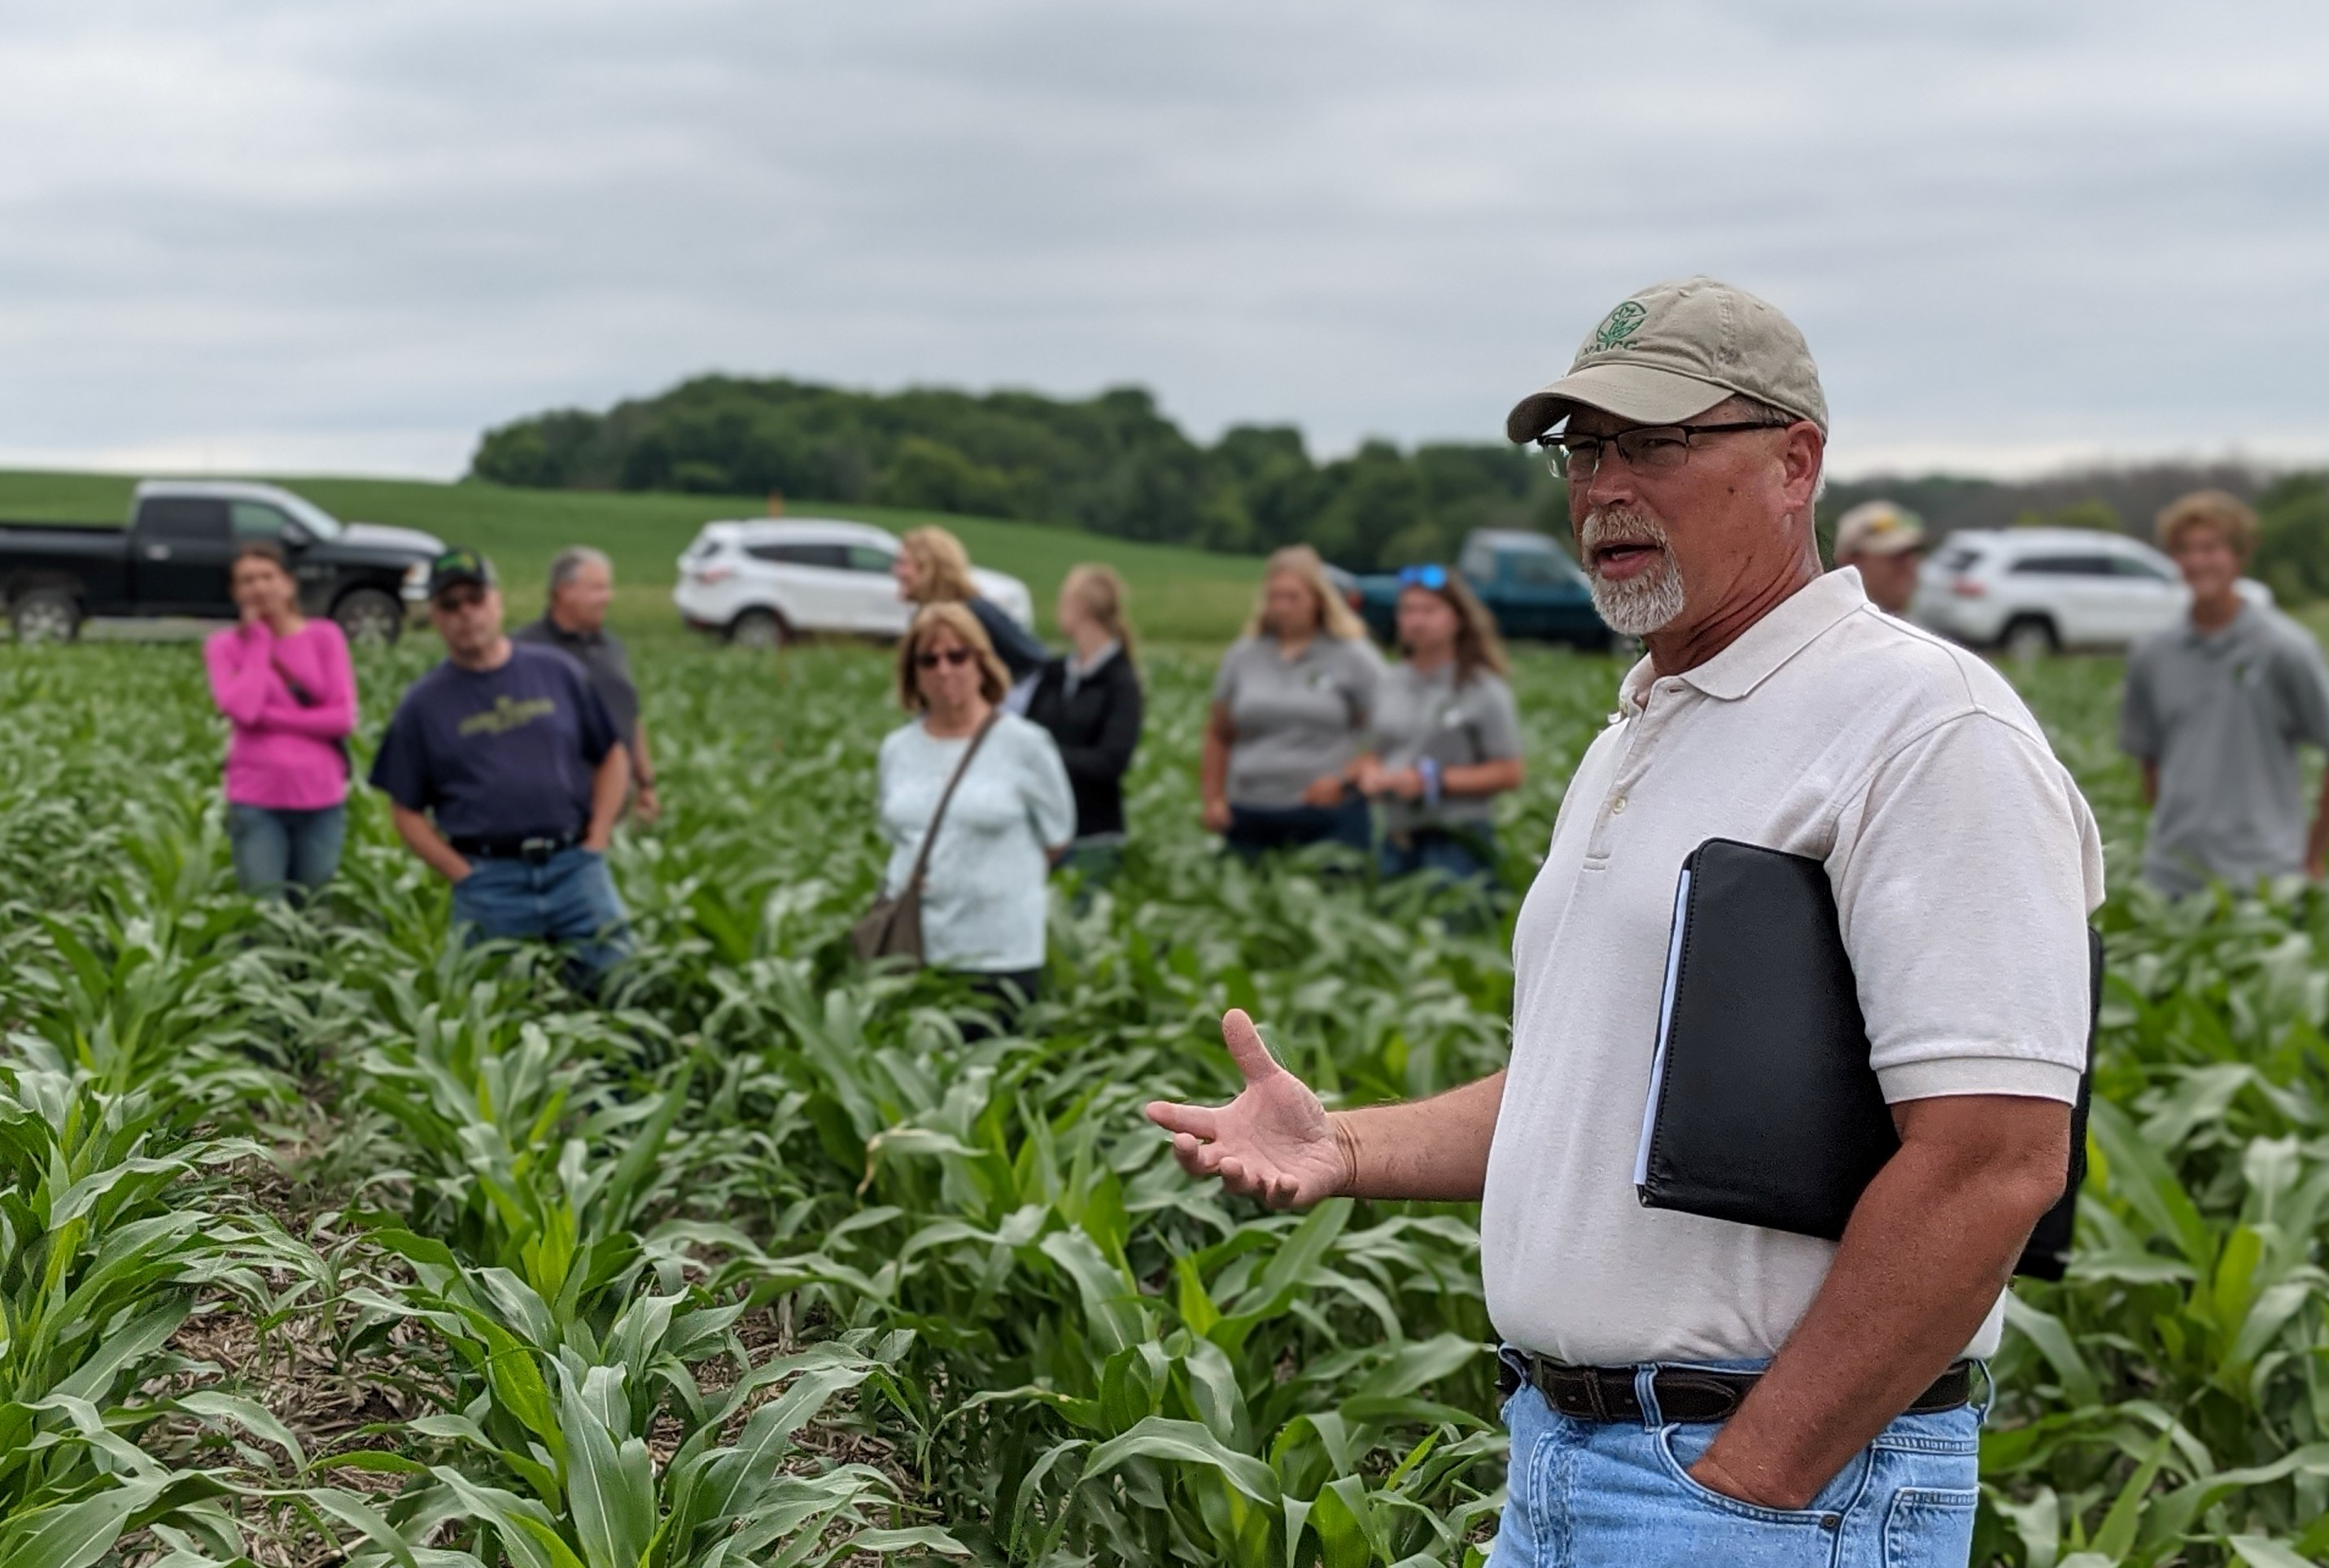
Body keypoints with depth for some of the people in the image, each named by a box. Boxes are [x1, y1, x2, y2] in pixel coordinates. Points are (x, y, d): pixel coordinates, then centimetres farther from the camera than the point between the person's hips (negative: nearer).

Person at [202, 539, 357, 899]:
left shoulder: (324, 636, 4)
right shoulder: (224, 645, 4)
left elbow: (343, 717, -4)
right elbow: (241, 708, -14)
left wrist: (269, 716, -9)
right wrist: (258, 640, -5)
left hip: (321, 800, 1)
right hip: (256, 802, -1)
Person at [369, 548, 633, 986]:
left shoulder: (557, 672, 9)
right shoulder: (423, 704, 6)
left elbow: (612, 757, 14)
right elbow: (406, 812, 7)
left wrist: (595, 843, 3)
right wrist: (463, 875, -4)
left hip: (573, 866, 1)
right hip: (489, 883, -1)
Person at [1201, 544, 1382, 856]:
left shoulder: (1354, 657, 4)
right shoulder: (1243, 657, 15)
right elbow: (1220, 736, 19)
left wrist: (1345, 781, -12)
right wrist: (1214, 798, 9)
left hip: (1329, 816, -3)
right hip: (1249, 818, 3)